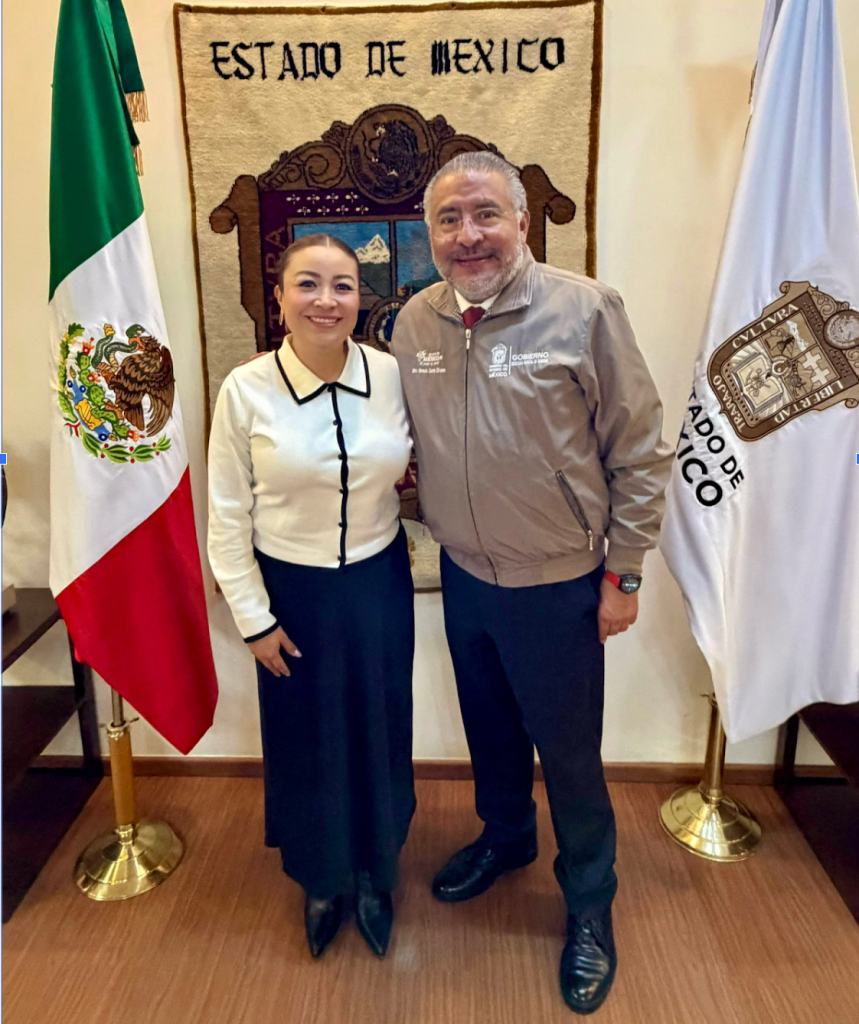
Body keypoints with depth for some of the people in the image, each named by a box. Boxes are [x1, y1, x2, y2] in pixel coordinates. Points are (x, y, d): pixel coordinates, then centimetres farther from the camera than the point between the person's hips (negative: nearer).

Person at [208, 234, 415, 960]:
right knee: (308, 738, 16)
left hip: (379, 581, 2)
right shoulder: (245, 390, -14)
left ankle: (375, 876, 46)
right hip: (293, 589, -1)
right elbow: (227, 518, -8)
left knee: (380, 730, 17)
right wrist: (254, 619, -6)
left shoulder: (393, 376, -9)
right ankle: (323, 881, 45)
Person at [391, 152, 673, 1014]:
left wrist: (623, 574, -9)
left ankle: (589, 907, 38)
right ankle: (505, 838, 53)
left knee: (568, 750, 12)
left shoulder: (584, 310, -16)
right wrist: (433, 526, 8)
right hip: (463, 575, 5)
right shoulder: (414, 321, -1)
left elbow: (641, 453, -11)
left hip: (557, 585, -4)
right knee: (489, 726, 24)